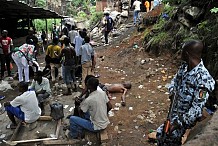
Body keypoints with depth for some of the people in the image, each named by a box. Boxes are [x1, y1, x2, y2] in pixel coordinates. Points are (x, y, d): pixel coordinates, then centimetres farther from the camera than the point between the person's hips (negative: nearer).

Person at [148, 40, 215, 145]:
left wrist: (179, 123, -29)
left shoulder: (203, 78, -30)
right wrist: (172, 90, -9)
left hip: (187, 116, -7)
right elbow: (176, 79, 13)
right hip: (176, 111, 7)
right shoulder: (184, 66, -6)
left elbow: (197, 107, -28)